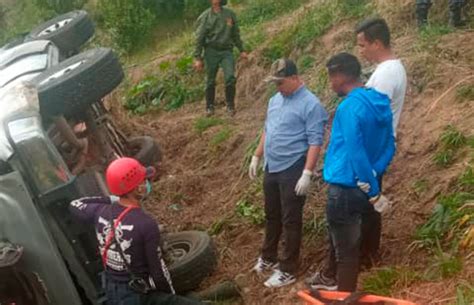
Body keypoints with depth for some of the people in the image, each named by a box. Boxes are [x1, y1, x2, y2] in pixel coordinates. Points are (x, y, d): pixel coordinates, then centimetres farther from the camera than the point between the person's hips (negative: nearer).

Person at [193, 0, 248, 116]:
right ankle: (209, 107, 21)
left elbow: (236, 34, 15)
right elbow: (199, 39, -1)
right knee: (211, 81, 6)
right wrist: (197, 58, -5)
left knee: (230, 77, -14)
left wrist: (241, 50, 13)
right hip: (211, 51, -1)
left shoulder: (230, 14, 5)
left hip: (226, 51, 1)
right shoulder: (205, 17, -2)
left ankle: (230, 105, 1)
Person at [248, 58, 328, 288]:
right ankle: (268, 257, 36)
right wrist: (256, 157, 19)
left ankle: (288, 270, 11)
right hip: (271, 168, 8)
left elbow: (315, 142, -19)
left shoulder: (311, 104, -16)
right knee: (271, 216, 19)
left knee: (291, 220, 1)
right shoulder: (275, 100, 9)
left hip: (293, 171, -8)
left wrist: (307, 173, -24)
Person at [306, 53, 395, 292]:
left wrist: (374, 192, -20)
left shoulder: (349, 107, -22)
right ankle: (329, 277, 51)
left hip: (346, 187, -9)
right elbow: (389, 146, 10)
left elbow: (355, 152, -25)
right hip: (360, 186, 9)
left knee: (346, 248, 6)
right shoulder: (379, 102, 5)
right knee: (338, 237, 29)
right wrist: (372, 177, 5)